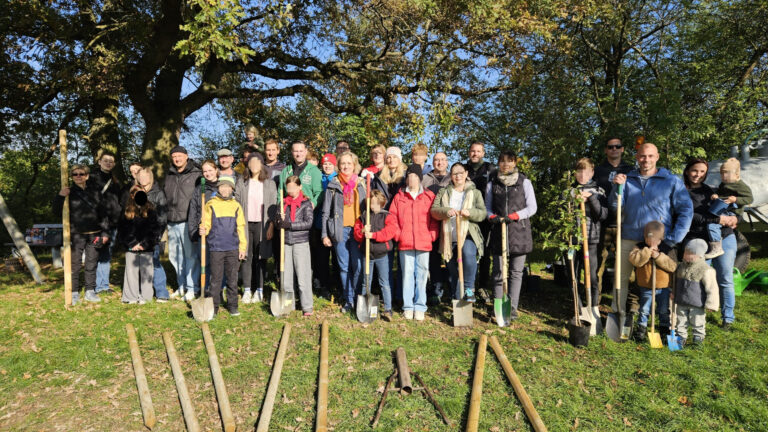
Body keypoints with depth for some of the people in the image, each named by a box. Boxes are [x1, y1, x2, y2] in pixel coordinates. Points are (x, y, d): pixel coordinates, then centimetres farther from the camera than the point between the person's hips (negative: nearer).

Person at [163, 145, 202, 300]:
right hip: (172, 223, 6)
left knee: (191, 255, -3)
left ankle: (192, 287, 7)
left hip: (187, 222, -6)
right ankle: (182, 286, 24)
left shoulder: (196, 175, -1)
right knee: (175, 255, 12)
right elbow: (164, 197, 23)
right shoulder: (169, 176, 17)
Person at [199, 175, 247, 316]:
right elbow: (206, 224, 3)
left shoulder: (236, 206, 8)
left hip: (233, 248, 2)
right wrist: (203, 230, -21)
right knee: (216, 278, 3)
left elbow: (241, 228, 9)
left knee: (232, 278, 8)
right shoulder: (210, 205, 3)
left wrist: (243, 247, 5)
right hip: (216, 248, -2)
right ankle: (213, 306, 14)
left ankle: (232, 305, 20)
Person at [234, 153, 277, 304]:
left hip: (261, 224, -1)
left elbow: (273, 206, 2)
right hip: (245, 224, 1)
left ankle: (259, 290, 11)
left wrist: (271, 225, -5)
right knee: (246, 256, 2)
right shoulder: (241, 182, 9)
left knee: (261, 257, 2)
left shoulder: (270, 184, 5)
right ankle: (247, 290, 11)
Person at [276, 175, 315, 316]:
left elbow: (308, 223, -11)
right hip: (286, 242, 4)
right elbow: (279, 221, 11)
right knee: (286, 275, 9)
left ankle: (307, 307, 4)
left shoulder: (306, 203, -2)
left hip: (301, 242, -4)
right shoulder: (284, 202, 10)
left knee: (303, 275, -3)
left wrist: (290, 224, -16)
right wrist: (280, 220, -12)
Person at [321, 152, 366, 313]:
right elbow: (326, 211, 8)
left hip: (358, 229, 0)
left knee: (358, 266, -4)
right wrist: (325, 234, 2)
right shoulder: (333, 185, 8)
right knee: (344, 267, 6)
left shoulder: (362, 184, 9)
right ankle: (348, 300, 17)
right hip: (339, 230, 1)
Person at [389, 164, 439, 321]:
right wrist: (398, 235, -2)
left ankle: (420, 307, 14)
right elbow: (393, 218, 8)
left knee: (422, 274, 3)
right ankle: (408, 306, 15)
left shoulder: (429, 196, 7)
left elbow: (434, 218, 7)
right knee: (407, 273, 5)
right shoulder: (399, 197, 9)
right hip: (405, 243, 1)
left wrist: (432, 236, -3)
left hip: (424, 243, 0)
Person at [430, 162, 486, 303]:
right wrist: (446, 211, -20)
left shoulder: (475, 193, 12)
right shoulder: (443, 192, 14)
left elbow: (482, 213, 1)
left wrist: (469, 212, -20)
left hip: (468, 235, -2)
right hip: (449, 237, 2)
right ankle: (458, 299, 22)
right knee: (453, 270, 7)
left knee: (468, 254, -33)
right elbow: (434, 210, 0)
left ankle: (469, 288, -18)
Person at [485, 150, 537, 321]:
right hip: (498, 231, 1)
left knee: (516, 272, 2)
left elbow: (532, 207, 2)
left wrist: (513, 216, -13)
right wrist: (492, 217, -9)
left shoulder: (524, 182, 7)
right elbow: (487, 207, 14)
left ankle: (512, 308, 9)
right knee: (498, 272, 1)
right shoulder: (492, 183, 11)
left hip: (519, 231, -1)